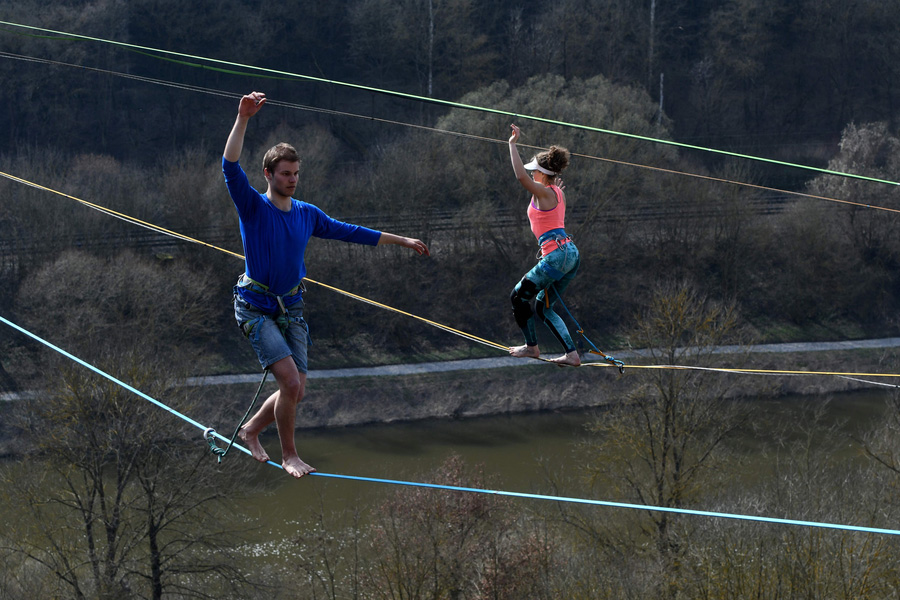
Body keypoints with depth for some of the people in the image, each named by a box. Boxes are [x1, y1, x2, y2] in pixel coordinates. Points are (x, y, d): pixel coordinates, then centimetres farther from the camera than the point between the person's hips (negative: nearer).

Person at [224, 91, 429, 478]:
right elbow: (231, 168, -25)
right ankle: (288, 456, -1)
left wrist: (401, 241, 21)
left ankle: (252, 430, 28)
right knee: (290, 380, -18)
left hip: (291, 307, 6)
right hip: (255, 307, -6)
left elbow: (348, 232, 17)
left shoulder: (307, 214, 7)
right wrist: (243, 120, -36)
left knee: (295, 392, 2)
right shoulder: (253, 208, -9)